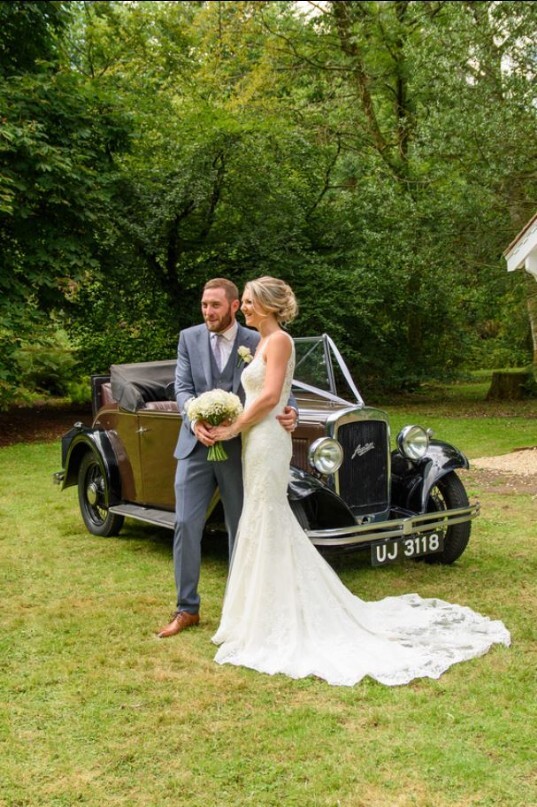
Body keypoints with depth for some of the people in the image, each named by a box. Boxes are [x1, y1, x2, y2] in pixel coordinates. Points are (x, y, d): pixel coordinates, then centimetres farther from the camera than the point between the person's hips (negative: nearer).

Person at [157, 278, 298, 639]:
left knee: (241, 528, 10)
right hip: (196, 445, 1)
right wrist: (195, 420, -22)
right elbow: (182, 388, -3)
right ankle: (187, 608, 11)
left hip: (240, 448, -1)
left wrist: (291, 412, -26)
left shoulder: (257, 342, -2)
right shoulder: (189, 338, 4)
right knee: (186, 524, -1)